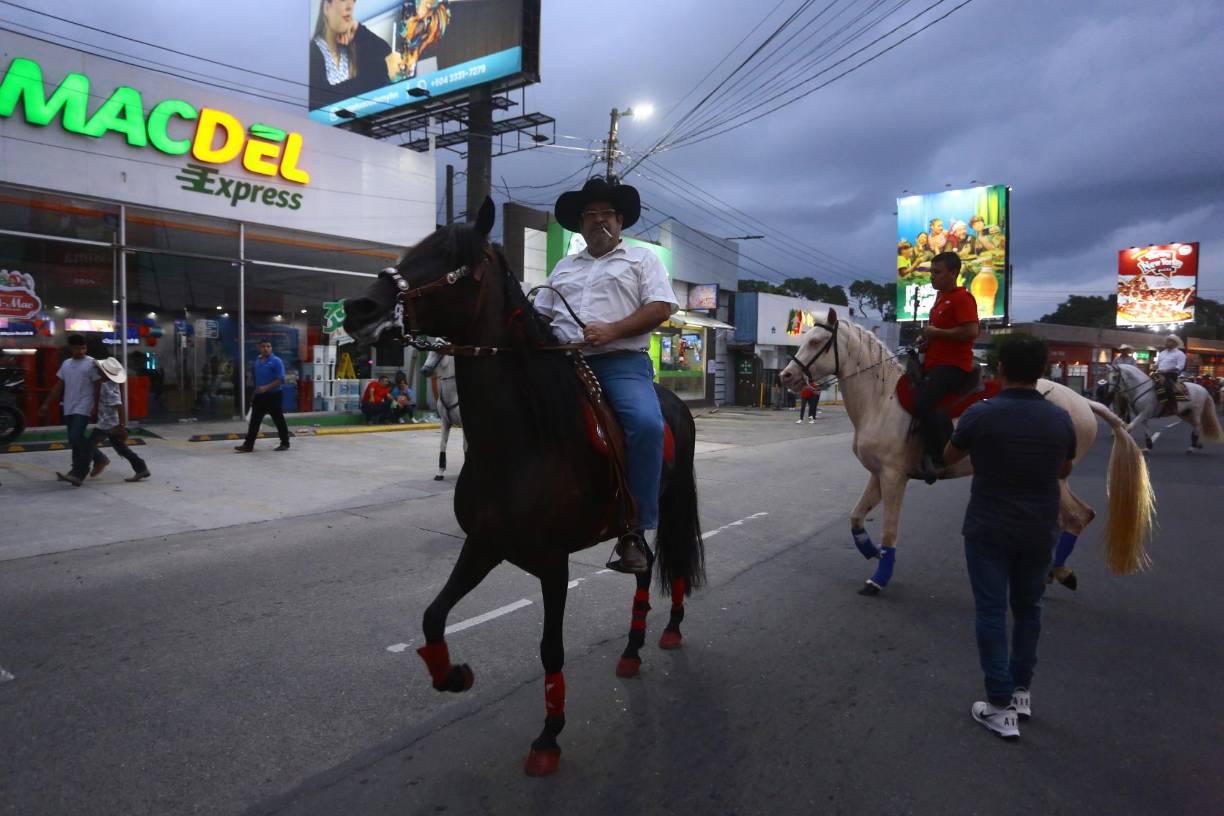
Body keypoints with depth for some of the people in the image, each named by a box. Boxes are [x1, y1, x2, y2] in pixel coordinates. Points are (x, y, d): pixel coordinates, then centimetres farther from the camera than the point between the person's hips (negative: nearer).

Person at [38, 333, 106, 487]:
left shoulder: (91, 363, -5)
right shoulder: (66, 364, 14)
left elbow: (97, 387, -8)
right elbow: (58, 386, 18)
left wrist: (96, 406, -15)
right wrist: (47, 404, 15)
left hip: (83, 408, -7)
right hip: (69, 409, 7)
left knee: (76, 438, -15)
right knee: (77, 440, 10)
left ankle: (78, 473, -12)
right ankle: (100, 459, 24)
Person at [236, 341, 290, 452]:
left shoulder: (276, 361, -11)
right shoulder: (257, 361, 11)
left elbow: (280, 380, -17)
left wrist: (266, 388, -23)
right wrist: (254, 393, 20)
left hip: (273, 396, -6)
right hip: (259, 396, 6)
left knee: (279, 420, 4)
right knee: (254, 421, 4)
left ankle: (285, 443, 16)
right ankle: (248, 445, 5)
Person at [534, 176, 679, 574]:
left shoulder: (642, 258, 15)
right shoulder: (564, 267, 28)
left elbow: (660, 307, 0)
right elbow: (540, 314, 25)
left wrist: (611, 330, -14)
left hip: (621, 362, -5)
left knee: (647, 423, -32)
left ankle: (634, 531, -26)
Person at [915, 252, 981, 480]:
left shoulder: (962, 297, -10)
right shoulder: (940, 296, 19)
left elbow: (971, 331, -24)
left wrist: (936, 333, -17)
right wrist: (927, 336, 15)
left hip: (954, 366, -11)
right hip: (934, 364, 11)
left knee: (922, 401, -31)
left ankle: (938, 458, -24)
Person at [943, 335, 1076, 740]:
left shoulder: (980, 414, -16)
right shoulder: (1060, 419, -5)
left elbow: (949, 456, 2)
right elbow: (1064, 470, 11)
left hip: (988, 530, -3)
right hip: (1038, 532, 4)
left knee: (991, 613, 3)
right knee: (1027, 609, 19)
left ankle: (1001, 707, 6)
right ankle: (1021, 690, 31)